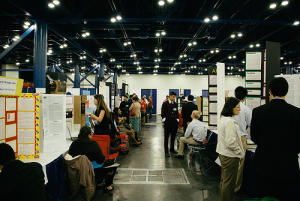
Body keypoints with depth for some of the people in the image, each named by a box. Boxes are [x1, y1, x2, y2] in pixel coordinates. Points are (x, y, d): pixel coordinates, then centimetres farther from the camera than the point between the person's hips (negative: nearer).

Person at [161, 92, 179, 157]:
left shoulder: (175, 104, 12)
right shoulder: (165, 103, -2)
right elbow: (163, 113, -4)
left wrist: (177, 119, 10)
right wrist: (164, 119, -11)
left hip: (174, 122, 5)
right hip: (168, 122, -5)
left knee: (173, 136, 11)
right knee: (166, 136, 1)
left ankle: (172, 148, 28)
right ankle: (166, 151, 8)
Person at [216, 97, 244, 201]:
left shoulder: (223, 119, 9)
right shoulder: (230, 122, -22)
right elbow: (231, 142, -26)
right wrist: (240, 152, -11)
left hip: (223, 153, 10)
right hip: (230, 156, -10)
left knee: (224, 180, 21)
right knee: (229, 183, 2)